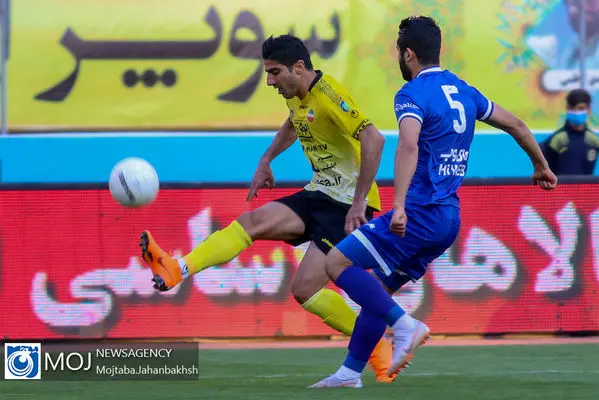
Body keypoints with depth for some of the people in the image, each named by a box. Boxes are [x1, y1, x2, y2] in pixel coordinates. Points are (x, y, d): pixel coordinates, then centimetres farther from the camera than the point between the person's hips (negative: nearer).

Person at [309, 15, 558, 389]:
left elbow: (409, 147, -29)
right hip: (448, 219, 9)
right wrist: (541, 167, 39)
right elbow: (516, 125, 23)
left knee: (337, 262, -9)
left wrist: (399, 206, -38)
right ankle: (350, 372, 16)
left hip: (420, 214, -9)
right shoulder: (462, 91, 13)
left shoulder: (412, 94, -11)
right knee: (377, 289, 17)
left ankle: (404, 324, -16)